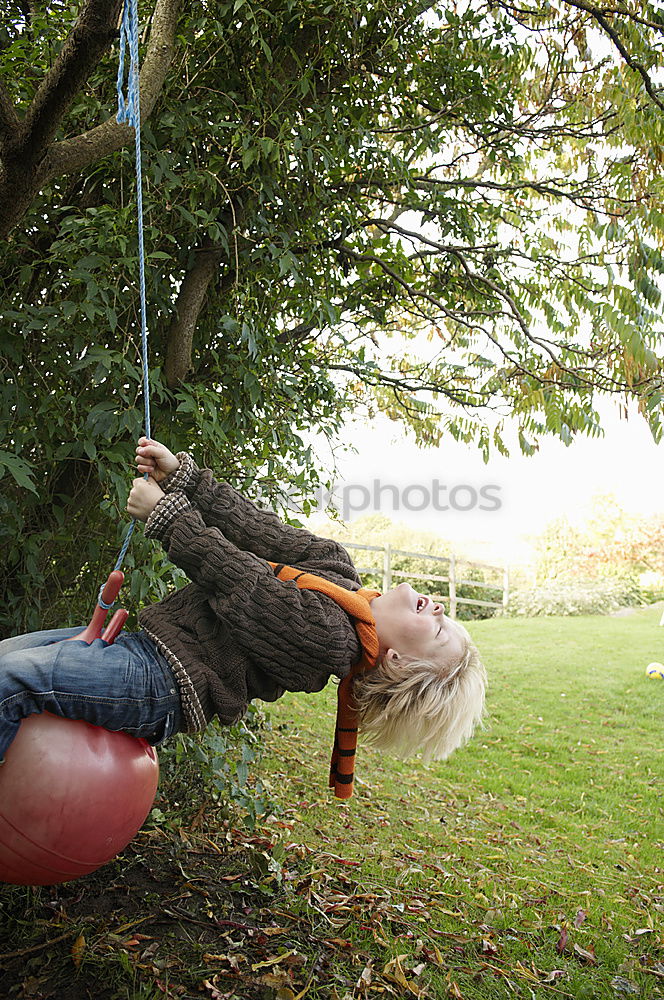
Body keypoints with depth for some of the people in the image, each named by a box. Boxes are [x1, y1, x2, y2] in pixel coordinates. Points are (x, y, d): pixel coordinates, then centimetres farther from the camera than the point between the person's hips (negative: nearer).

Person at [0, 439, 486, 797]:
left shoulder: (328, 637, -21)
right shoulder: (336, 564, 5)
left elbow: (234, 579, -19)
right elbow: (256, 528, 6)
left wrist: (166, 511, -10)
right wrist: (182, 474, 2)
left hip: (162, 680, -10)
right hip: (148, 641, 10)